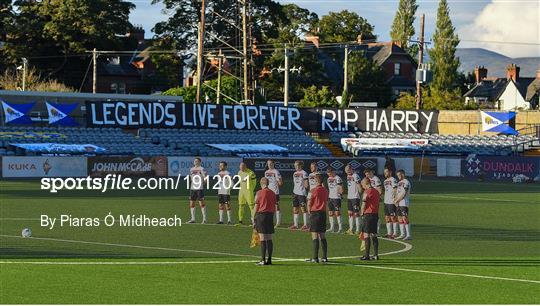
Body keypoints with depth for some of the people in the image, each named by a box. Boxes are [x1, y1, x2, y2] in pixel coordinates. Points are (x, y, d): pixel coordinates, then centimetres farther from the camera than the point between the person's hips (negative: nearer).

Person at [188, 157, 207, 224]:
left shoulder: (201, 169, -3)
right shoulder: (191, 169, 16)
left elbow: (205, 177, -8)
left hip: (200, 188, -6)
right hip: (192, 188, 6)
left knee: (201, 203, -7)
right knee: (191, 204, 5)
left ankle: (204, 219, -3)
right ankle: (193, 219, 11)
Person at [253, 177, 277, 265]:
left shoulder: (259, 193, -5)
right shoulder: (272, 193, 7)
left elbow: (256, 207, -6)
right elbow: (275, 207, 9)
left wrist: (254, 220, -1)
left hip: (261, 215, -4)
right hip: (270, 215, 4)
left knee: (263, 239, -6)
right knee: (269, 239, 8)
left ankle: (263, 260, -9)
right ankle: (269, 259, 10)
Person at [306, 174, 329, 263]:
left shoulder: (314, 190, -11)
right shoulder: (325, 190, 7)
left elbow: (309, 204, -6)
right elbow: (326, 202, 13)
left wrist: (310, 213, 9)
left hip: (314, 213, -6)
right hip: (323, 213, 6)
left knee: (315, 236, -5)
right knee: (322, 236, 11)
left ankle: (315, 257, -8)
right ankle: (324, 257, 10)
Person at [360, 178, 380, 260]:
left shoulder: (367, 192, -10)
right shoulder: (376, 192, 13)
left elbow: (364, 204, -11)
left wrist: (362, 212, 7)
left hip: (368, 214, -8)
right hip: (376, 214, 8)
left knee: (366, 234, -4)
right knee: (374, 235, 11)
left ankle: (367, 255, -6)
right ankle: (376, 254, 10)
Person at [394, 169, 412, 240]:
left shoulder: (406, 182, -10)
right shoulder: (399, 182, 19)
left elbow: (403, 194, -15)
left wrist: (397, 200, -10)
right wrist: (395, 199, 4)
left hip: (404, 203, -9)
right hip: (399, 204, 9)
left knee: (405, 218, -13)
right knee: (400, 218, 10)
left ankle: (409, 235, -14)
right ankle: (403, 234, 16)